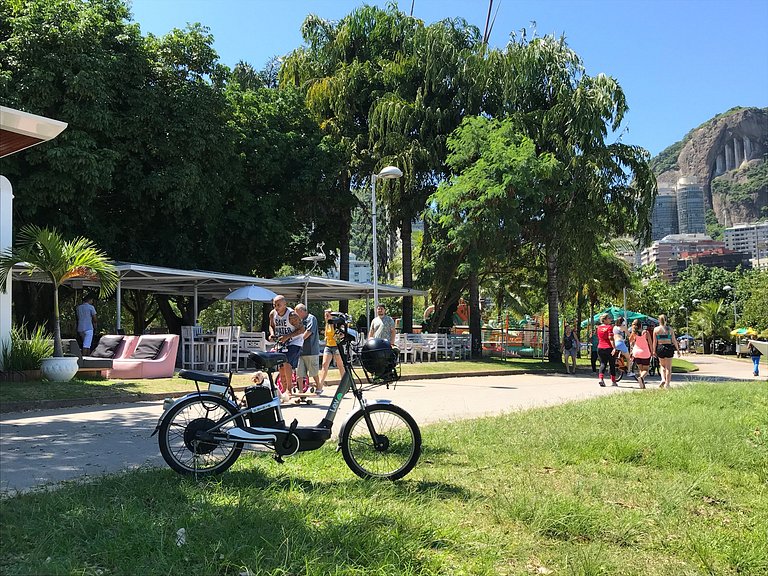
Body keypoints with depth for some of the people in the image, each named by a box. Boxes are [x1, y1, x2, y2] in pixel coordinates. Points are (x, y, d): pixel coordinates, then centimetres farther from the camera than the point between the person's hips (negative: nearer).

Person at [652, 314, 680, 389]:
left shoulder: (656, 329, 0)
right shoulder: (670, 329, 1)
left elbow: (654, 341, -1)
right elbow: (674, 340, 2)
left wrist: (654, 351, 5)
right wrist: (677, 349, 10)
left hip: (660, 347, 0)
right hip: (669, 347, 0)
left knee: (662, 365, 20)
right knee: (668, 367, 7)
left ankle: (663, 379, 0)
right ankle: (667, 384, 5)